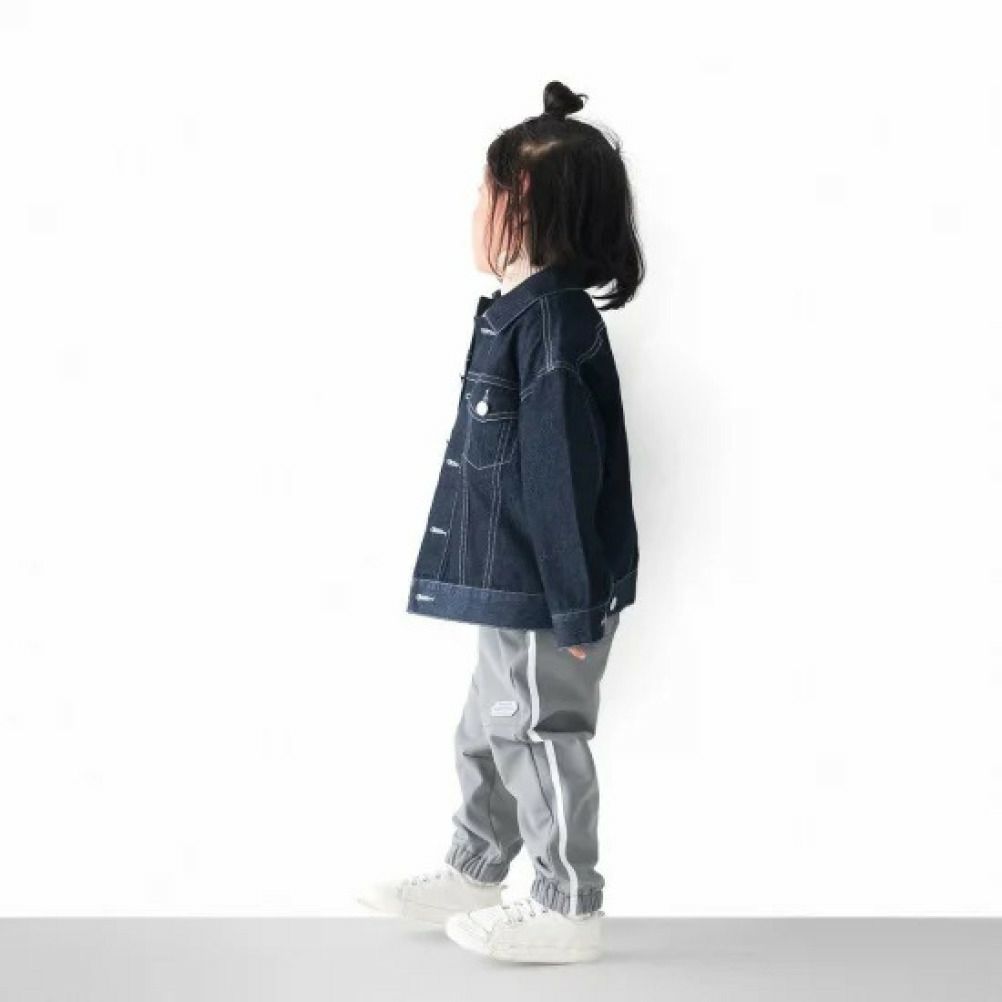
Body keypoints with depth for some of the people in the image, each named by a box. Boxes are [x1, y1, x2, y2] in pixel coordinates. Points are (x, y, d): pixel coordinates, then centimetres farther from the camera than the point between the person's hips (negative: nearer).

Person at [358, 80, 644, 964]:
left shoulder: (552, 318, -20)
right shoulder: (528, 312, 11)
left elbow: (564, 474, -23)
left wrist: (574, 603, -22)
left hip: (544, 590, -10)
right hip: (513, 586, 10)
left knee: (538, 734, 1)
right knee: (489, 728, 20)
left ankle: (568, 908, 15)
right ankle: (475, 872, 35)